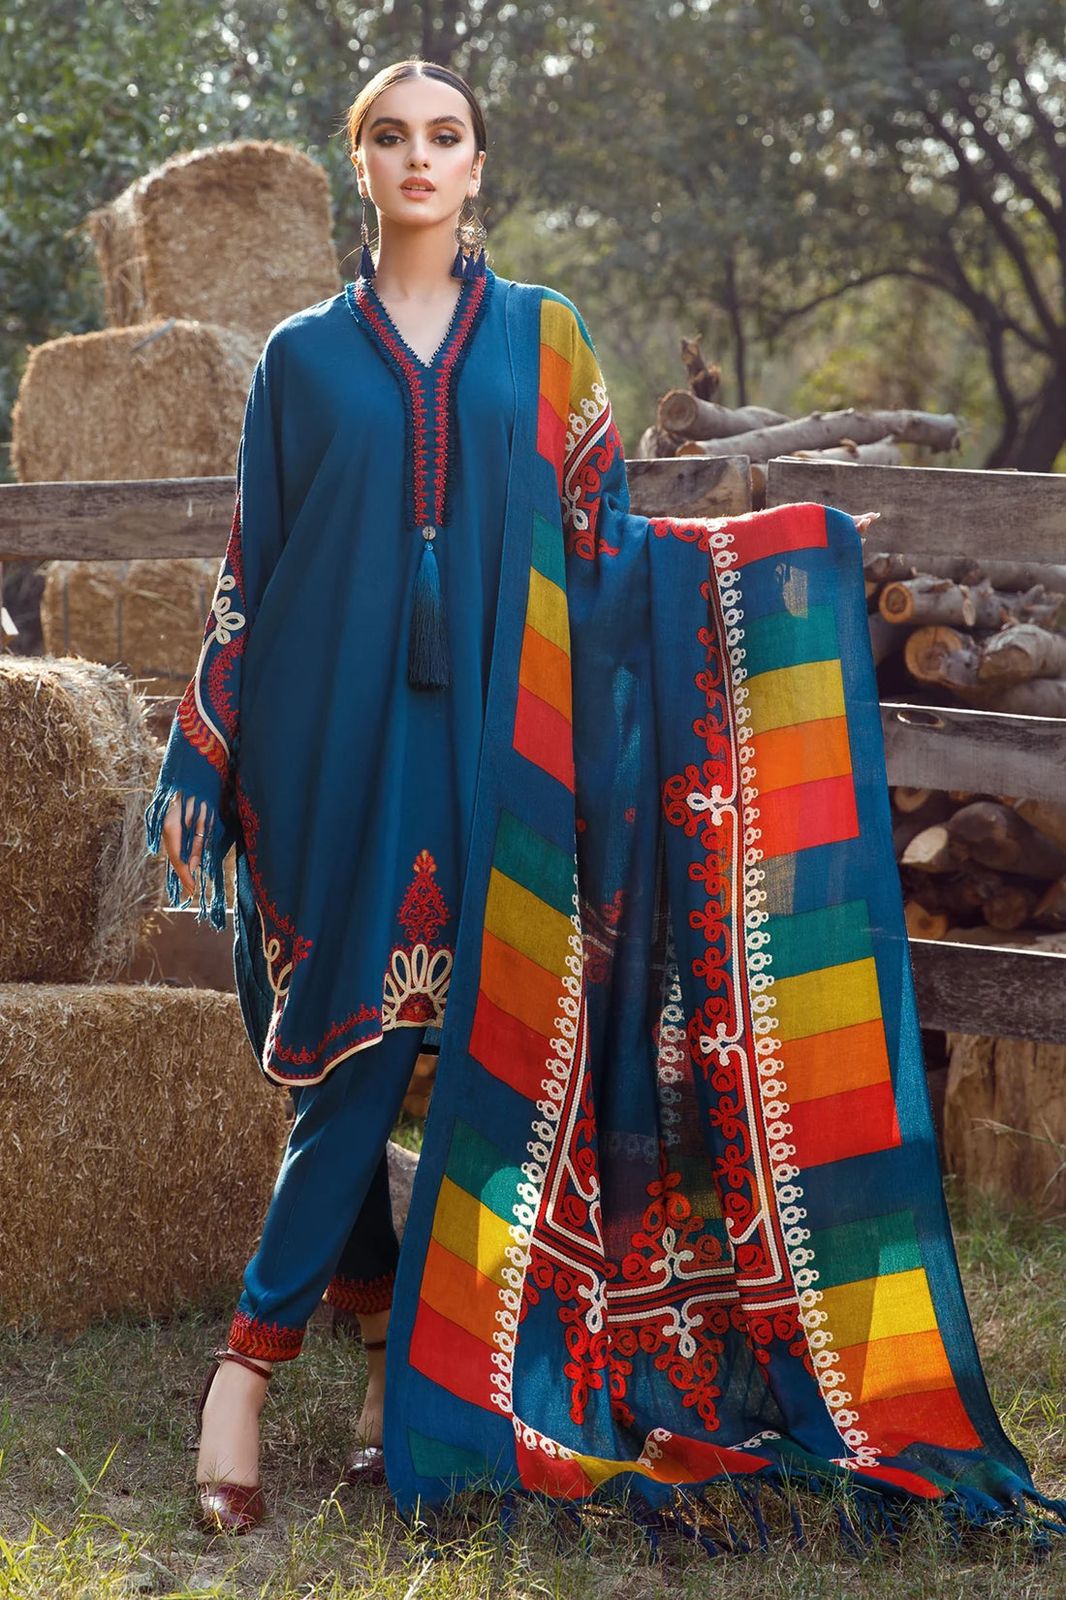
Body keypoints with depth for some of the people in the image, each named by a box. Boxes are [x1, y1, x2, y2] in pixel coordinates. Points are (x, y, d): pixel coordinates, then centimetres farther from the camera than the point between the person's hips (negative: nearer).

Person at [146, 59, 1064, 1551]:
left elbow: (597, 533, 11)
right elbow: (252, 568, 9)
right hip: (341, 731, -1)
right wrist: (198, 759, 6)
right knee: (361, 1047, -7)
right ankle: (388, 1364, 1)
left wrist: (797, 545, 4)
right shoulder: (304, 354, 9)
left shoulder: (541, 335, 11)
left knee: (463, 1038, -4)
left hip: (489, 737, 1)